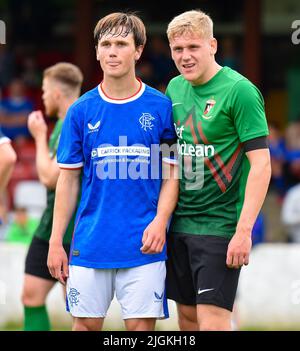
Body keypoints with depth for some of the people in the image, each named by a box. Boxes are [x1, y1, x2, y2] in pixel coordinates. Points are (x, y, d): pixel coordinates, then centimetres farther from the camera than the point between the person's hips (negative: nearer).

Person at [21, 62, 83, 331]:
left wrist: (39, 136, -11)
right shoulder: (62, 123, 13)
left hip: (74, 231, -9)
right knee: (32, 295, 6)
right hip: (50, 225, 9)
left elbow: (50, 177, -20)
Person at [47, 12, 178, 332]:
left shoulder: (160, 107, 1)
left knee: (141, 325, -1)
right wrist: (56, 242, 4)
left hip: (144, 245, -2)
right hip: (90, 243, 2)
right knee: (86, 324, 6)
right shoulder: (81, 111, 5)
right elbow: (68, 179, 8)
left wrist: (160, 221, -12)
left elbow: (171, 173, 4)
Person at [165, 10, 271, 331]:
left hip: (219, 226, -7)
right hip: (178, 224, 7)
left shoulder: (239, 91, -12)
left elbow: (261, 164, -15)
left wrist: (244, 231, -21)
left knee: (212, 320, -11)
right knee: (187, 316, 11)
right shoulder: (175, 88, 9)